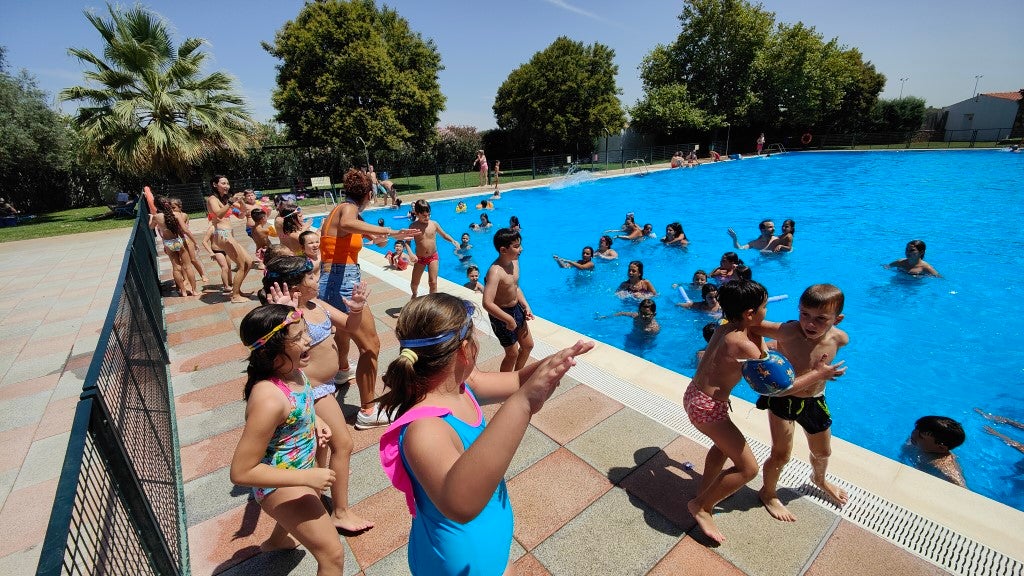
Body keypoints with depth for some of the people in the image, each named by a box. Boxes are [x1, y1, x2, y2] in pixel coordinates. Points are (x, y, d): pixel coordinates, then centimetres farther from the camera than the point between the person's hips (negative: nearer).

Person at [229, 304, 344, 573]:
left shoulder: (291, 369, -14)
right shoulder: (269, 399, -38)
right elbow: (241, 472, -31)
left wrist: (314, 421, -6)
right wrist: (307, 477, -30)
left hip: (302, 465, 9)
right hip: (280, 483, -9)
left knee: (312, 500, 39)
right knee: (333, 554, 0)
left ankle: (277, 540, 71)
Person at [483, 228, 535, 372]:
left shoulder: (514, 262, -3)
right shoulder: (495, 272, -30)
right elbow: (487, 303, -39)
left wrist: (526, 306, 2)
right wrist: (509, 319, -30)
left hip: (517, 309, 9)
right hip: (502, 315, -9)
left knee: (528, 346, 22)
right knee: (512, 353, 7)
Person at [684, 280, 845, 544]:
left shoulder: (724, 328, 2)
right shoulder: (744, 345, -23)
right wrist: (817, 373, -5)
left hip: (694, 395, 10)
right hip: (708, 407, -10)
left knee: (724, 444, 33)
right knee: (748, 467, 1)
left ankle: (705, 490, 48)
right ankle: (702, 506, 15)